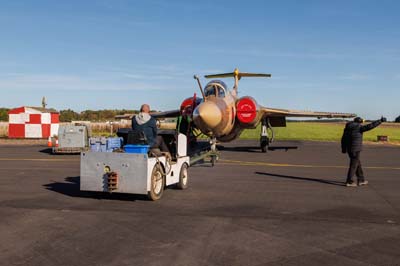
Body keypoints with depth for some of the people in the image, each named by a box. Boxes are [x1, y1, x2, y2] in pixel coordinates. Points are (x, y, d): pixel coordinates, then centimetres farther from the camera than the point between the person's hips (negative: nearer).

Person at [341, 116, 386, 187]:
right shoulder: (359, 127, -10)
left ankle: (361, 180, 23)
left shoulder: (347, 128, 11)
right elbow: (370, 126, -15)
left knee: (357, 164, 17)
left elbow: (343, 139, 12)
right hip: (355, 149, -8)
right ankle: (349, 182, 0)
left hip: (349, 149, 8)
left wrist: (343, 149, 18)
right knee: (353, 165, -2)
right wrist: (380, 121, -8)